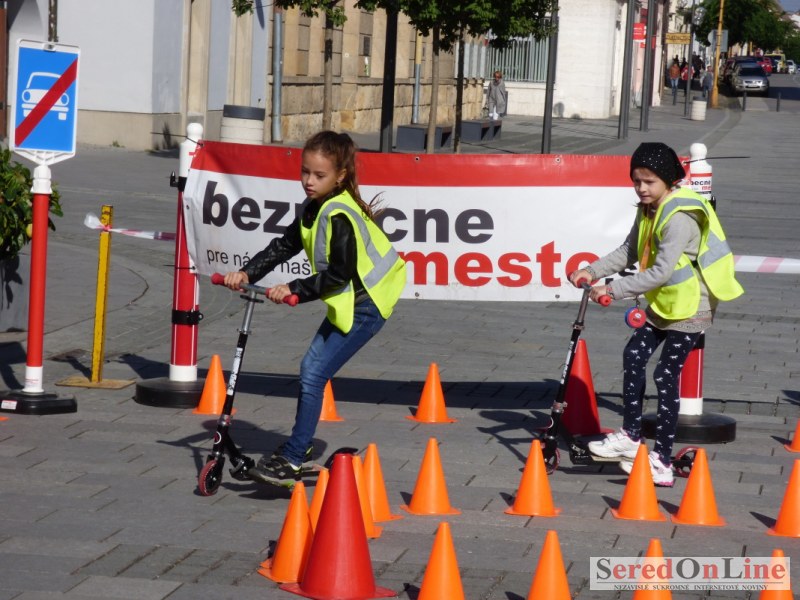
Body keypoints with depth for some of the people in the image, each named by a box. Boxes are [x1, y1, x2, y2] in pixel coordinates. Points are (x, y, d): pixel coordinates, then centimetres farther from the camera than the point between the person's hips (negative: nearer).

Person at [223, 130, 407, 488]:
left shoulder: (338, 216, -23)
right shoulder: (316, 208, 7)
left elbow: (339, 274, -26)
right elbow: (285, 246, 9)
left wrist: (294, 290, -26)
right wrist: (247, 273, -3)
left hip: (365, 307, -10)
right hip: (347, 302, 10)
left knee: (314, 376, -12)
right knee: (310, 366, 13)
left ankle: (291, 461, -11)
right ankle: (301, 451, 25)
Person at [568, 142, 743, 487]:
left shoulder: (680, 218, -25)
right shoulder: (649, 210, 5)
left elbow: (662, 271, -31)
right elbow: (629, 252, 12)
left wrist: (615, 291, -30)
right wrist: (592, 271, -2)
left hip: (690, 307, -9)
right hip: (663, 303, 9)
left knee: (666, 375, -8)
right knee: (634, 356, 8)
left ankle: (661, 461, -5)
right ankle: (631, 436, 19)